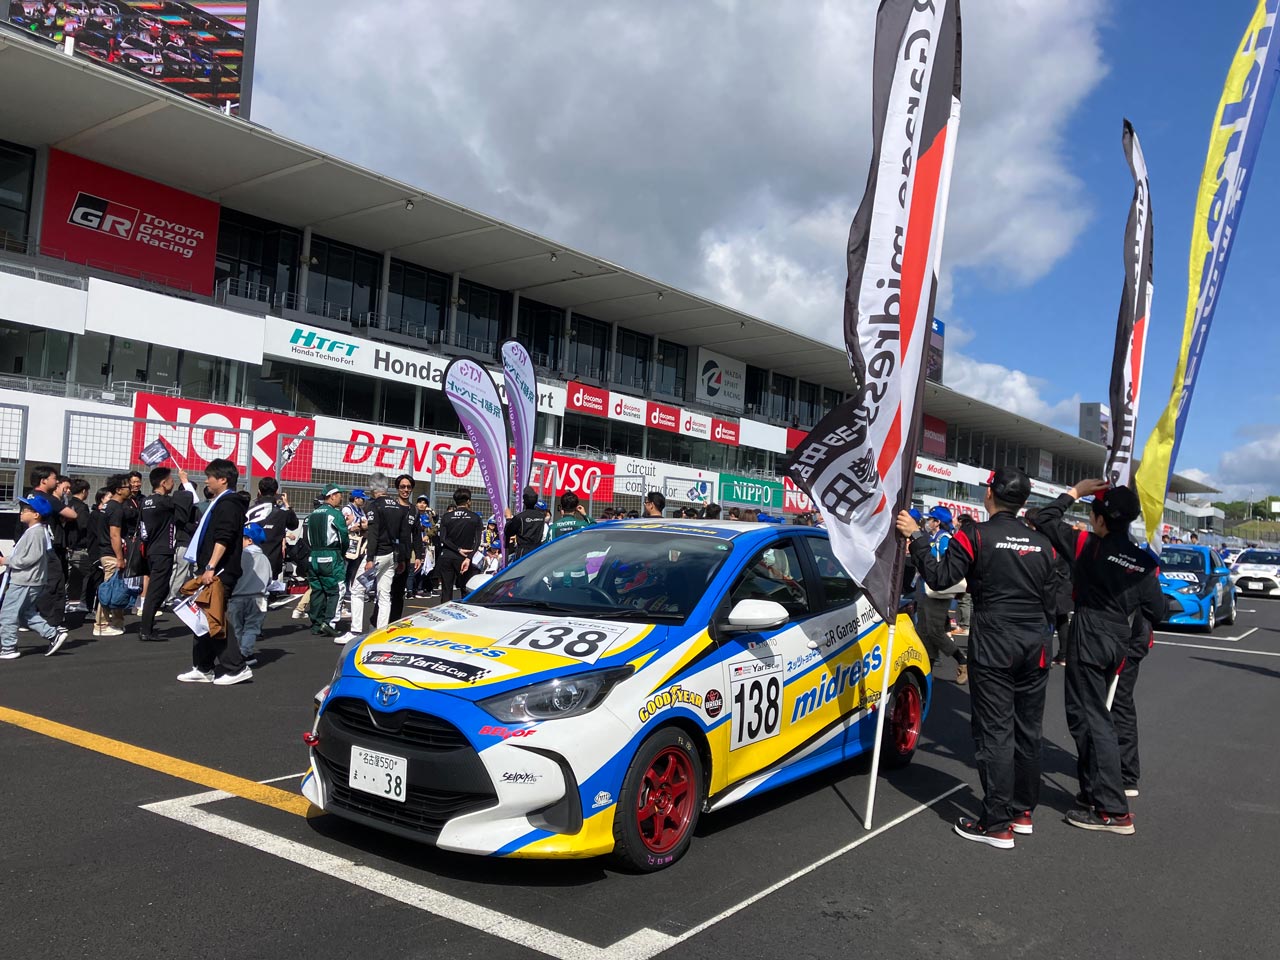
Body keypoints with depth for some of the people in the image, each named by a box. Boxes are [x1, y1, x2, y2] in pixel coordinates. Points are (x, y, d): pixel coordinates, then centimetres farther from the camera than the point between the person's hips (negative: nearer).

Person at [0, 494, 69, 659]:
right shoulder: (36, 531, 15)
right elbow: (50, 556, 21)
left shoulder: (35, 533, -17)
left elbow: (30, 559, -23)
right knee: (27, 613, 17)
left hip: (24, 582, -11)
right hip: (23, 580, 11)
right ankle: (54, 634, 15)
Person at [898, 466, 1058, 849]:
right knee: (1027, 730, 13)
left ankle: (998, 825, -1)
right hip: (1034, 646, 6)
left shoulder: (977, 536, -10)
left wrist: (916, 537, -6)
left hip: (993, 645, -6)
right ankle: (1023, 811, 24)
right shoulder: (1042, 544, 8)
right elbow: (1052, 599, 15)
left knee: (995, 731, -3)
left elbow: (939, 577, -13)